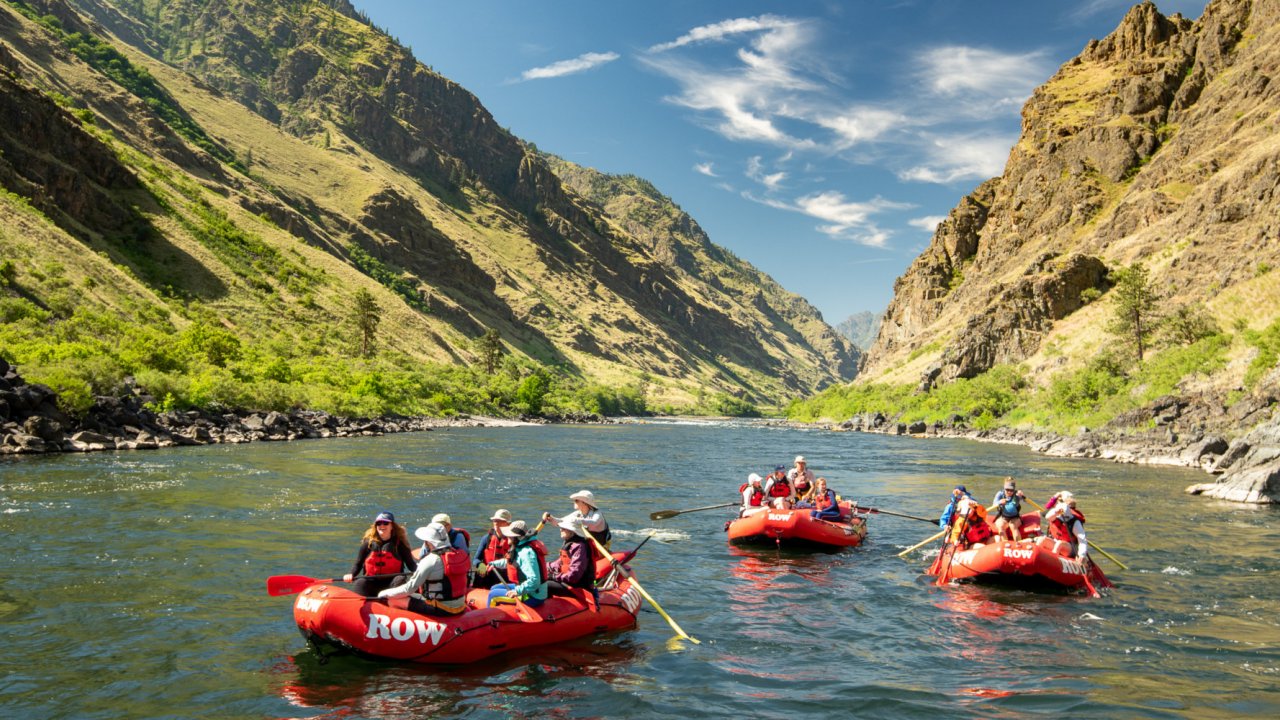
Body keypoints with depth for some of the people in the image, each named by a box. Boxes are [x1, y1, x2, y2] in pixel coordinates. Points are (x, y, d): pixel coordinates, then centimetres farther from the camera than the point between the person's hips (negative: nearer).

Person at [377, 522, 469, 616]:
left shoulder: (430, 560, -17)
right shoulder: (460, 554, 4)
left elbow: (410, 588, -13)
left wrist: (385, 593, 1)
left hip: (440, 610, -8)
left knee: (393, 600, -3)